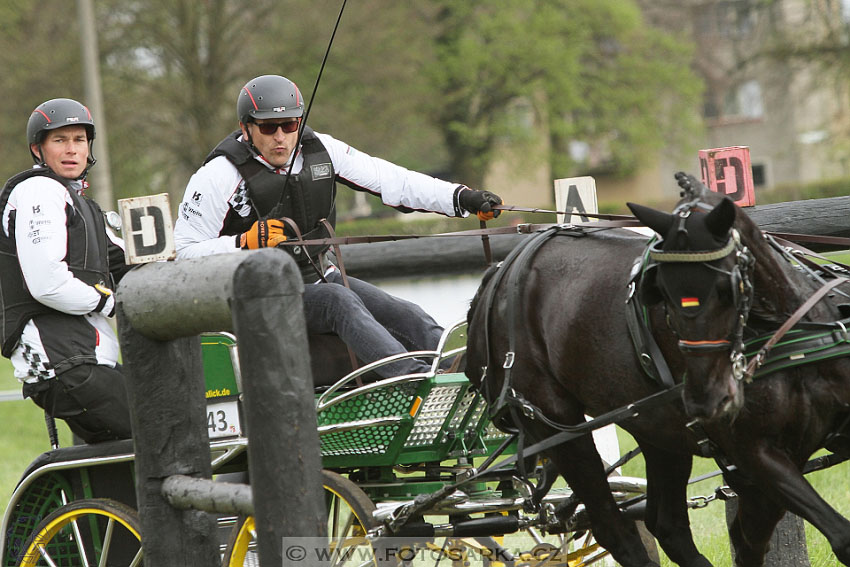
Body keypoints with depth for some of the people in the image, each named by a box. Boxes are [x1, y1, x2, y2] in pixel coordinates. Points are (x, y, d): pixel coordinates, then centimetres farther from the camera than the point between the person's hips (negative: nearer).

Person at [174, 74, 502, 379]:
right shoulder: (219, 176, -12)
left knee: (408, 317, -14)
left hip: (321, 277, 6)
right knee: (339, 301, -33)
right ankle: (416, 377, -49)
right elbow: (184, 252, -11)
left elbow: (390, 180, -1)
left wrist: (463, 198, -11)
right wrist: (246, 242, -26)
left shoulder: (320, 151, 2)